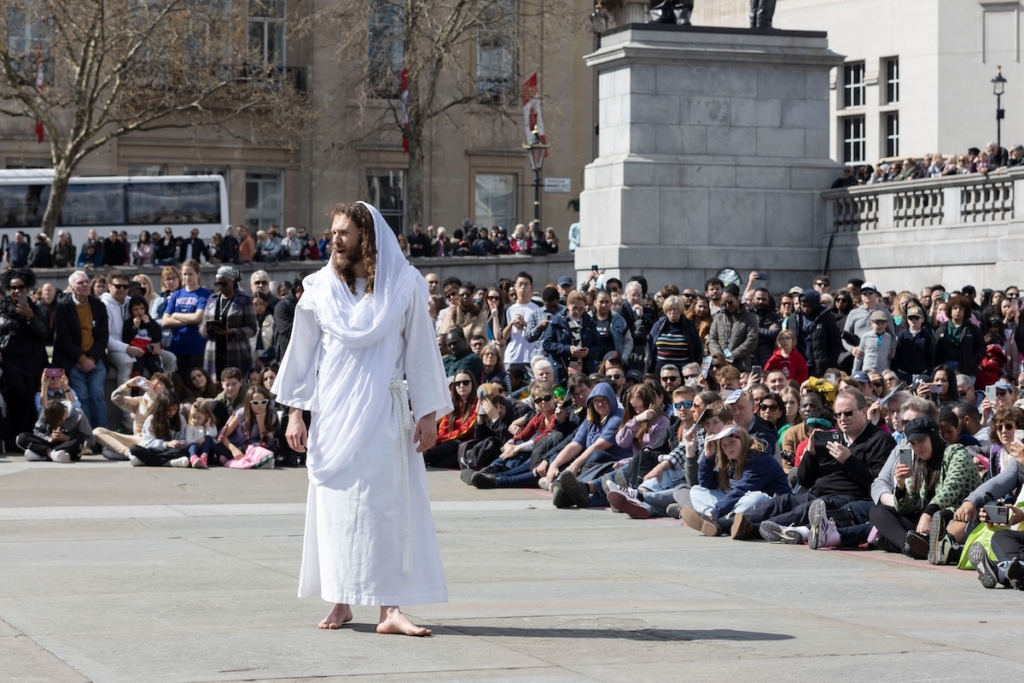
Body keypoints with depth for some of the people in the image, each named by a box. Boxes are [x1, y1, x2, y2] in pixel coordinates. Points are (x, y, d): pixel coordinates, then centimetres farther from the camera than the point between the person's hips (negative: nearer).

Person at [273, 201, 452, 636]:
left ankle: (390, 607, -7)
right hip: (333, 413, 2)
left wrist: (428, 413, -1)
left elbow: (421, 351, 2)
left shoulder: (405, 285, 0)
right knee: (335, 504, 3)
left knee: (388, 504, -5)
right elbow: (302, 353, 9)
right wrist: (295, 412, 4)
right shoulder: (320, 288, 5)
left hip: (384, 412, -2)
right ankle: (341, 601, 11)